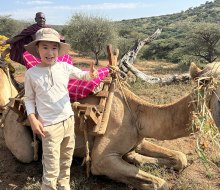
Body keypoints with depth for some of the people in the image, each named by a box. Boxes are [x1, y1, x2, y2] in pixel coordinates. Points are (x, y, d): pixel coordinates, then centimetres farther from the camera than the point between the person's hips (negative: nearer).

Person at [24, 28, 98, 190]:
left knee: (66, 162, 22)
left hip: (69, 120, 4)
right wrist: (32, 119, -11)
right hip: (50, 127, -4)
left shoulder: (65, 67, -1)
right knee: (52, 170, -1)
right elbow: (29, 99, 2)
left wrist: (91, 74, -12)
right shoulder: (31, 73, -7)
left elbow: (82, 75, 12)